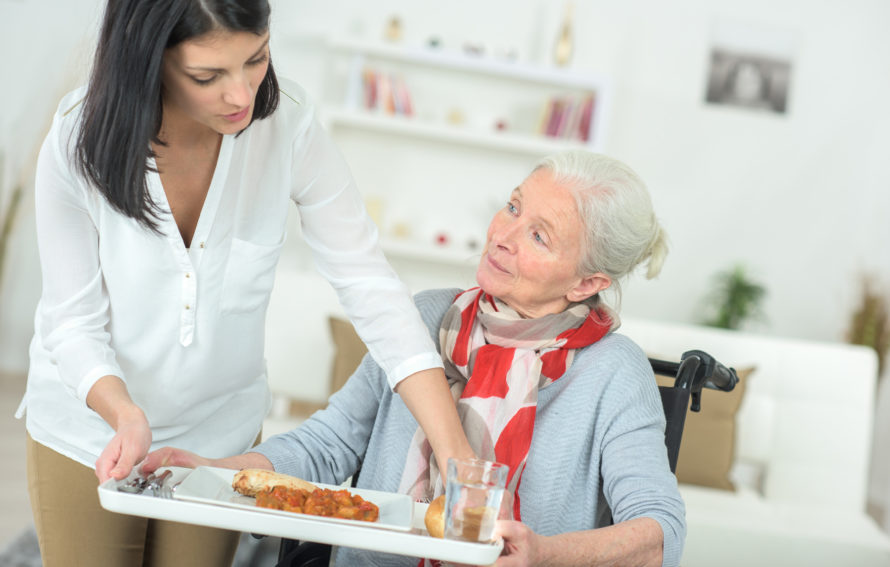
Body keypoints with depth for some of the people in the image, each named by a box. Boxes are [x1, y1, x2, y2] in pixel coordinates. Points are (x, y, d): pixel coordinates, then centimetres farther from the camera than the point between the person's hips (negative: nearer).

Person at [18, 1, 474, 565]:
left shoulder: (286, 123, -21)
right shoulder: (79, 143, -23)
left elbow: (367, 281, -20)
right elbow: (74, 323, -17)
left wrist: (454, 449, -27)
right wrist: (127, 416, -38)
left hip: (221, 436, 1)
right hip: (91, 431, -1)